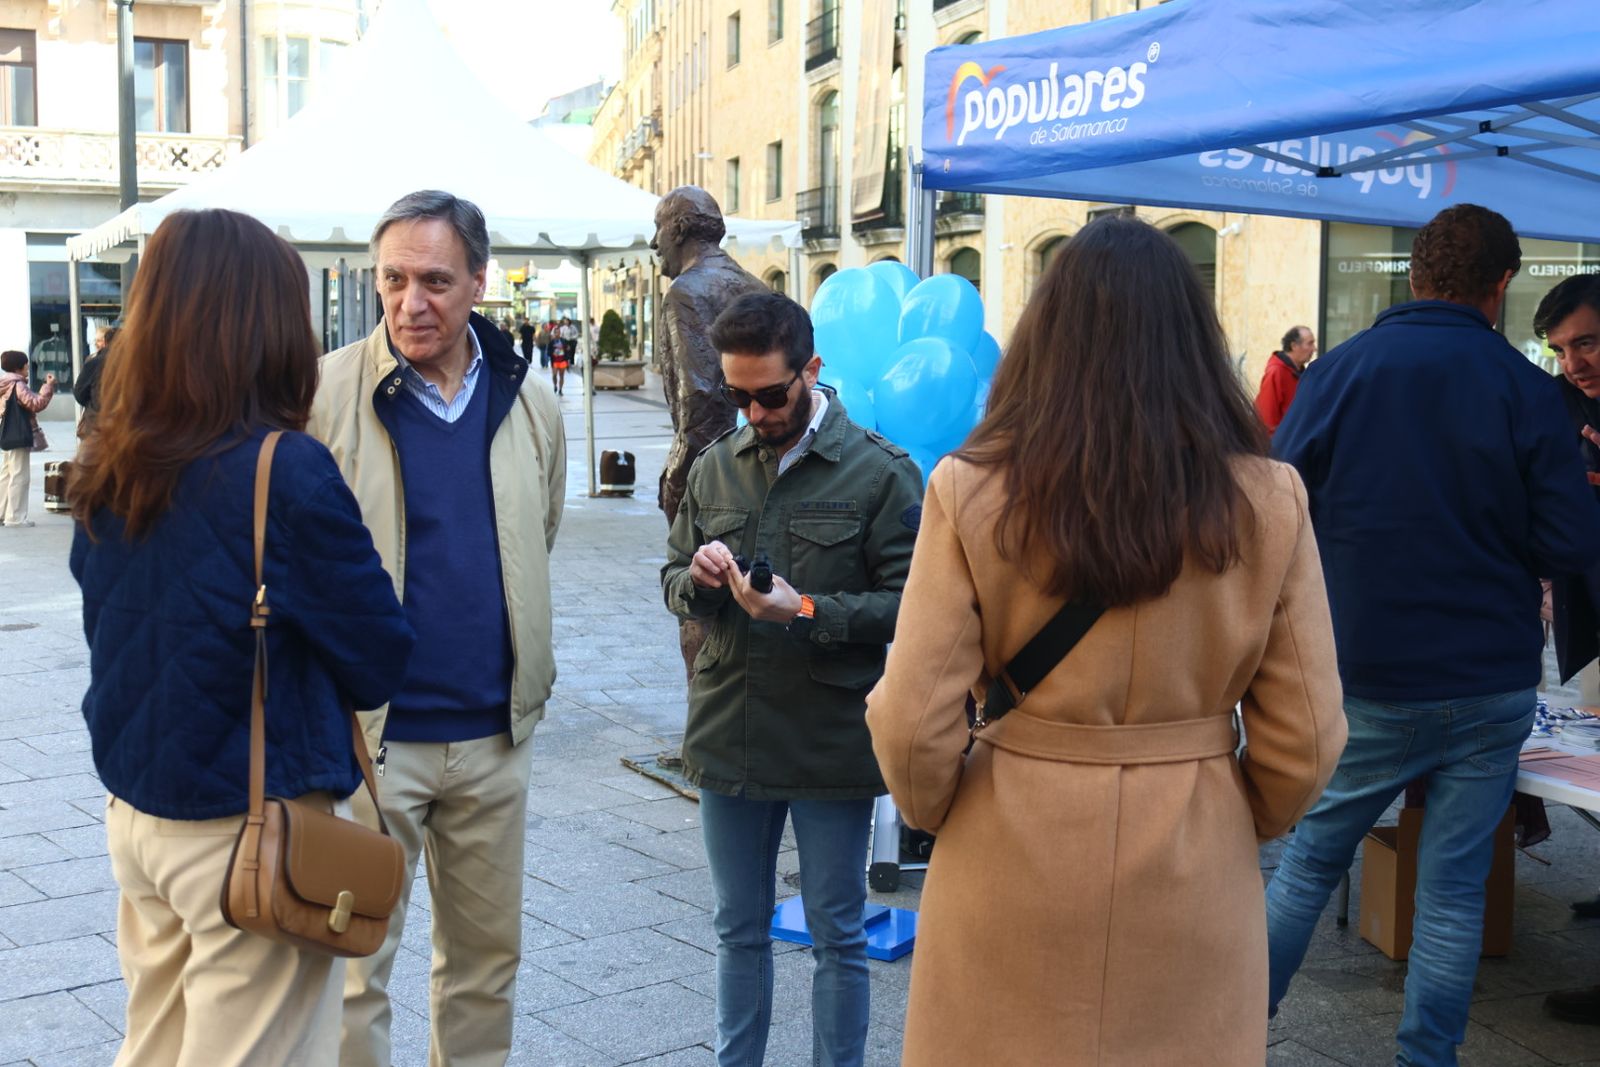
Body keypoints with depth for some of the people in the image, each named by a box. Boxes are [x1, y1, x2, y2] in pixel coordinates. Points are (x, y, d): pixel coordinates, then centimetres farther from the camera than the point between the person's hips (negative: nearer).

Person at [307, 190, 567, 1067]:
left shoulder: (530, 404, 4)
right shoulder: (326, 394, -9)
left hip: (495, 732, 4)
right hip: (369, 731, -4)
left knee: (488, 951, 15)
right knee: (354, 966, 4)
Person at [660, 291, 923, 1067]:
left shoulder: (880, 472, -8)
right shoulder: (714, 468, 6)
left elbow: (906, 604, -12)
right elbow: (674, 584, 12)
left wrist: (806, 612, -23)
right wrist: (698, 578, -10)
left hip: (831, 744, -4)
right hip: (728, 736, 5)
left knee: (837, 937, 10)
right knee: (739, 930, 19)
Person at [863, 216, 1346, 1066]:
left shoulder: (970, 492, -12)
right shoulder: (1268, 502, -8)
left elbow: (913, 723, -11)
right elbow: (1304, 739, -3)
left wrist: (935, 812, 9)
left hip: (1013, 866, -1)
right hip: (1196, 878, 1)